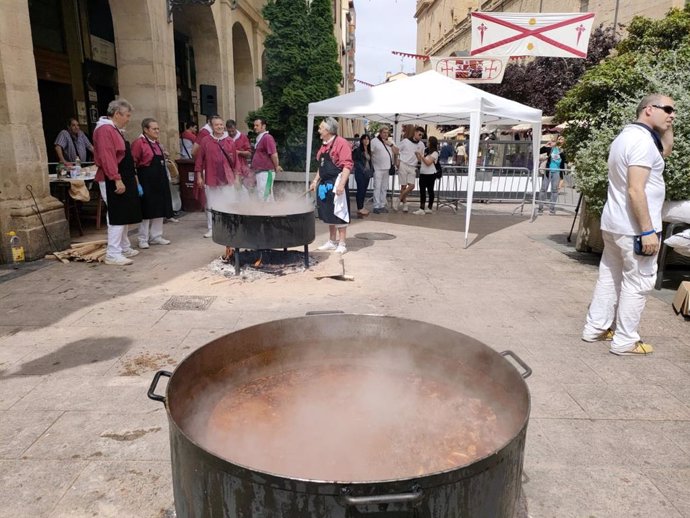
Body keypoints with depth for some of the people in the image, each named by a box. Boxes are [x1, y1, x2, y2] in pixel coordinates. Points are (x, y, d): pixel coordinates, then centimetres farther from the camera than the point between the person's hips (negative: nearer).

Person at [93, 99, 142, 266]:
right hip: (113, 182, -10)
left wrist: (132, 177, 20)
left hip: (122, 179, 10)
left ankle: (124, 248, 26)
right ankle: (113, 254, -5)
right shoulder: (105, 129, -14)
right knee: (117, 216, -9)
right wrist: (117, 179, -27)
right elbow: (107, 157, -23)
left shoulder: (115, 130, 18)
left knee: (124, 215, 16)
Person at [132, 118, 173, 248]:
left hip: (160, 180, 8)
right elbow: (133, 163, -15)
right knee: (146, 210, 0)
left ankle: (156, 236, 22)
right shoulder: (139, 142, -11)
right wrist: (136, 181, -18)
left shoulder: (157, 143, 13)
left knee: (159, 209, 11)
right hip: (146, 180, -8)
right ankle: (143, 239, 10)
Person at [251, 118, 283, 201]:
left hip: (266, 172, -10)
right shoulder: (259, 138, 17)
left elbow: (274, 154, -17)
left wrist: (276, 167, -7)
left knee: (264, 197, -10)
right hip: (259, 172, 10)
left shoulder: (267, 137, -11)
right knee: (268, 196, 15)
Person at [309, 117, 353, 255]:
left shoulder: (341, 143, -11)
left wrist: (341, 184, -24)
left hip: (336, 183, -9)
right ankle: (332, 241, 24)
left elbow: (347, 165, -18)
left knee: (338, 214, -4)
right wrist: (315, 181, 17)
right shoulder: (324, 145, 16)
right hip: (325, 184, 9)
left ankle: (342, 244, 4)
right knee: (328, 214, 13)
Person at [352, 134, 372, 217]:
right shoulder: (358, 149, -7)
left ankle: (361, 207, 16)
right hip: (360, 172, -7)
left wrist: (371, 170, 14)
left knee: (364, 190, 9)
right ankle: (360, 208, -3)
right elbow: (353, 159, -12)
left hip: (367, 172, 7)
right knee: (360, 190, -7)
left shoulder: (369, 151, 14)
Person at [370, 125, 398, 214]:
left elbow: (396, 152, 8)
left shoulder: (390, 142, 14)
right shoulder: (374, 141, -5)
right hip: (378, 168, -6)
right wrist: (371, 165, -13)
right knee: (377, 187, -9)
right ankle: (376, 206, -8)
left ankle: (382, 205, 15)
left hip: (387, 168, 6)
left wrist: (390, 144, -5)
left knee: (384, 188, 9)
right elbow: (369, 153, -10)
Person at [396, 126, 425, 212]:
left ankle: (400, 200, 7)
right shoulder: (405, 141, 0)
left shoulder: (421, 144, 8)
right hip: (403, 165, -3)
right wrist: (398, 162, -4)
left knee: (412, 186, -9)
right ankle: (404, 203, 9)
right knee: (403, 186, -2)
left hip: (412, 167, 3)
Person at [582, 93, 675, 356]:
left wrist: (667, 127, 15)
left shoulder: (627, 135, 14)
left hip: (614, 223, 10)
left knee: (609, 277, 15)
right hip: (633, 227, -10)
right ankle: (625, 341, 7)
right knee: (637, 284, -1)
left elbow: (664, 151, 29)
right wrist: (648, 230, -23)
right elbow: (635, 190, -24)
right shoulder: (642, 140, -17)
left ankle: (595, 328, 22)